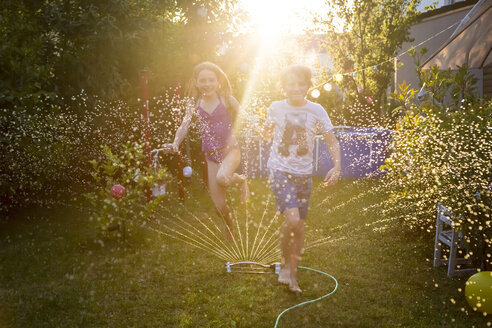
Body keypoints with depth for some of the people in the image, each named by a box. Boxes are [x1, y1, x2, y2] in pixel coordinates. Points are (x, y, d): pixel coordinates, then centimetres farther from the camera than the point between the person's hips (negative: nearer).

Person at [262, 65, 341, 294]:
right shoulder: (276, 108, -3)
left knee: (299, 225, 9)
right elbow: (266, 135, 15)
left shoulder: (316, 111, -3)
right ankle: (285, 264, 7)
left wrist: (337, 166, -17)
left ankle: (292, 274, 26)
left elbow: (332, 141, -3)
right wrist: (267, 132, -7)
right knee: (292, 219, -19)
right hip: (280, 171, -2)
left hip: (304, 174, 2)